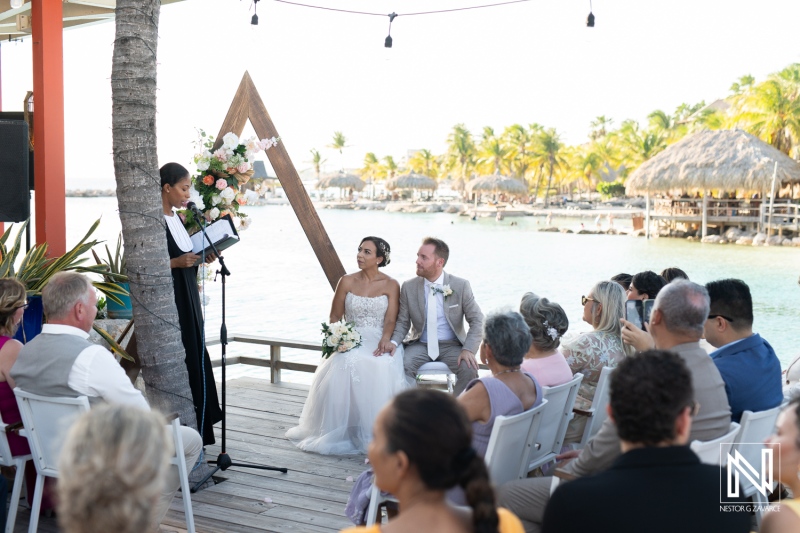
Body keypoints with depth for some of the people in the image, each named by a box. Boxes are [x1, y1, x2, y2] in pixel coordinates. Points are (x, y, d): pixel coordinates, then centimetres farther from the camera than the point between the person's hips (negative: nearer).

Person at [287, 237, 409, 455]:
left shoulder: (390, 285, 6)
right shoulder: (347, 282, 10)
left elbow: (390, 320, -3)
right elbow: (334, 317, 11)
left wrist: (385, 339, -24)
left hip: (378, 342, -1)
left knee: (383, 367, -36)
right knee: (345, 365, -35)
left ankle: (376, 433, -27)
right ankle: (346, 430, -28)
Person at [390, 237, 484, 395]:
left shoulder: (461, 286, -4)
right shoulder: (408, 287, 0)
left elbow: (476, 320, -3)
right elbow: (403, 322, 5)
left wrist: (468, 349, -19)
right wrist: (394, 342, -16)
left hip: (451, 345, -1)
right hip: (420, 345, 1)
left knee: (469, 369, -30)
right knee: (402, 367, -30)